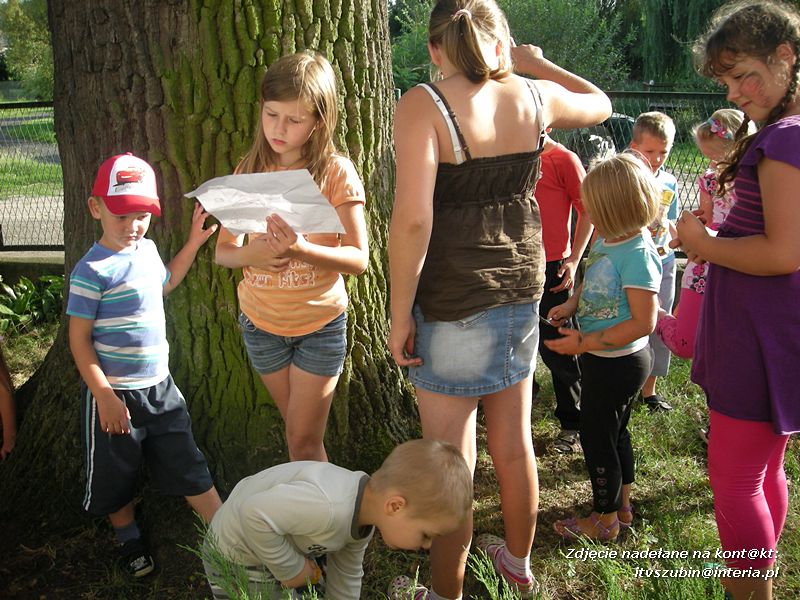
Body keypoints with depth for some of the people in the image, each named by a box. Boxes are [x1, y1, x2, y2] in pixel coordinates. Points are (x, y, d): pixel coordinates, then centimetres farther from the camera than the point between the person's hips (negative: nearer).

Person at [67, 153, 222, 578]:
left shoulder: (147, 249, 2)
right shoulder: (92, 271, -20)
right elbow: (79, 339, -17)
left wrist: (194, 242, 19)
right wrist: (104, 396, -20)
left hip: (159, 386, 6)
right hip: (115, 393, -6)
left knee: (186, 463, 14)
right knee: (115, 472, 15)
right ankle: (128, 536, 40)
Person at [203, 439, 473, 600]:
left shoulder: (364, 513, -8)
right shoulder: (328, 508, -40)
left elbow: (346, 573, 5)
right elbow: (255, 514, -41)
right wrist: (290, 568, -28)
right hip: (238, 560, -8)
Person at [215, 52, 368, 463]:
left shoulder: (336, 173, -13)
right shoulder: (249, 171, -2)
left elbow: (358, 258, -17)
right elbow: (223, 250, 0)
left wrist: (301, 249, -34)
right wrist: (250, 253, -23)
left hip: (320, 324, -3)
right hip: (260, 321, 4)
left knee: (304, 443, 1)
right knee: (300, 434, 18)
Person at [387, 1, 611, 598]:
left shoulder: (423, 105, -14)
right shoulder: (533, 96, 1)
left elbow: (412, 219, -22)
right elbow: (600, 103, 24)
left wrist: (399, 316, -14)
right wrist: (537, 63, 30)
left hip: (454, 306, -5)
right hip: (522, 294, 6)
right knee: (514, 443, 21)